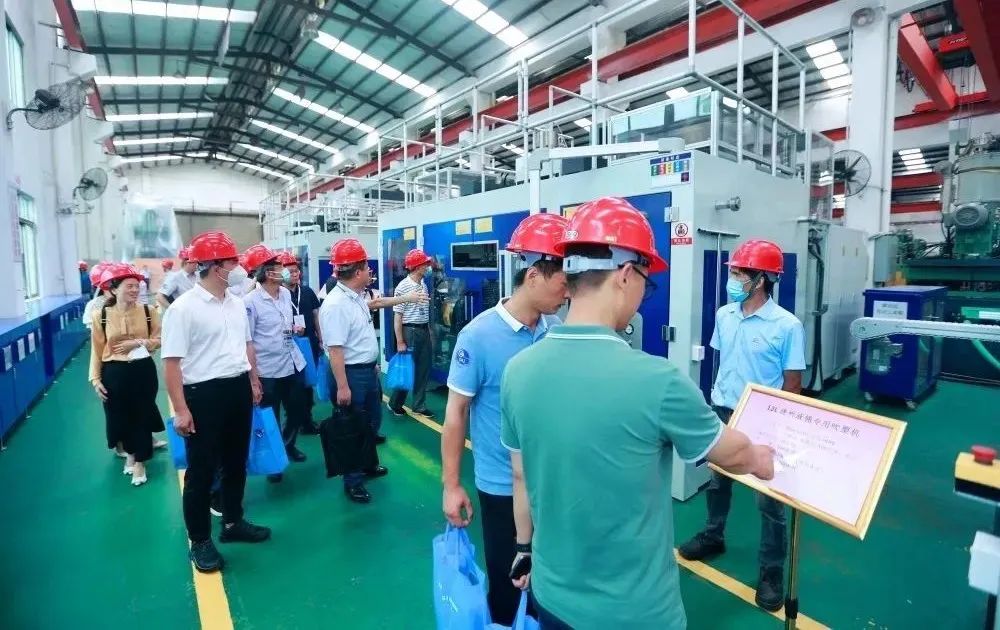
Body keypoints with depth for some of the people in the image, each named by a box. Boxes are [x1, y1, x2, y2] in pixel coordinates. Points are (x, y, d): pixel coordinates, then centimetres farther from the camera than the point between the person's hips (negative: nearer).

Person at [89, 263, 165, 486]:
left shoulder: (148, 311, -5)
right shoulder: (100, 315, -7)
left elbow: (160, 339, 1)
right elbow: (97, 349, -1)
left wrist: (139, 343, -16)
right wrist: (95, 378, -3)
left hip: (143, 371, 0)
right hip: (115, 373, 0)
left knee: (142, 415, 9)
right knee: (120, 416, 14)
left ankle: (140, 461, 26)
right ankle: (130, 452, 40)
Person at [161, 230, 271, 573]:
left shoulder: (236, 303, 6)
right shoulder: (183, 308, -16)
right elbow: (171, 362, -17)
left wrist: (254, 382, 19)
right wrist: (181, 409, -18)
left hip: (239, 390, 7)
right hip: (204, 394, -7)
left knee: (236, 463, 19)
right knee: (201, 470, 7)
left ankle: (233, 523, 38)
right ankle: (200, 541, 24)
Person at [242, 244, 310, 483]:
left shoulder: (286, 293, 4)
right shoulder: (250, 301, -16)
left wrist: (295, 329, -1)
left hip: (294, 364, 6)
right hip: (268, 370, -6)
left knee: (297, 411, 18)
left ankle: (288, 445, 43)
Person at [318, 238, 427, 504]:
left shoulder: (356, 297, 4)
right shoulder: (336, 304, -27)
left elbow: (374, 303, 26)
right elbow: (335, 349, -29)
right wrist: (342, 387, -28)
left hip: (368, 370, 10)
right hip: (351, 374, -10)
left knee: (373, 421, 25)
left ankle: (367, 465, 46)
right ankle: (352, 481, 25)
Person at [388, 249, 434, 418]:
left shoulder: (423, 285, 8)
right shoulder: (403, 287, -14)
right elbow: (397, 317, -14)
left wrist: (429, 331, 14)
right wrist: (400, 342, -16)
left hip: (424, 331, 7)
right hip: (410, 331, -7)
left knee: (423, 370, 11)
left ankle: (419, 406, 23)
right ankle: (395, 404, 23)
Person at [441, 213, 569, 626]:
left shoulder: (558, 330, -6)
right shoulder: (479, 336, -19)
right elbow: (456, 412, -12)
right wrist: (451, 485, -8)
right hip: (502, 485, -4)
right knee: (506, 578, 17)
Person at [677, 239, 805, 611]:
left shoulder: (787, 326, -16)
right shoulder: (723, 315, -2)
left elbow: (792, 385, -10)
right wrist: (717, 398, 14)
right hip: (723, 413, 5)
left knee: (770, 499, 9)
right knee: (717, 481, 22)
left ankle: (772, 572, 28)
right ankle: (713, 536, 45)